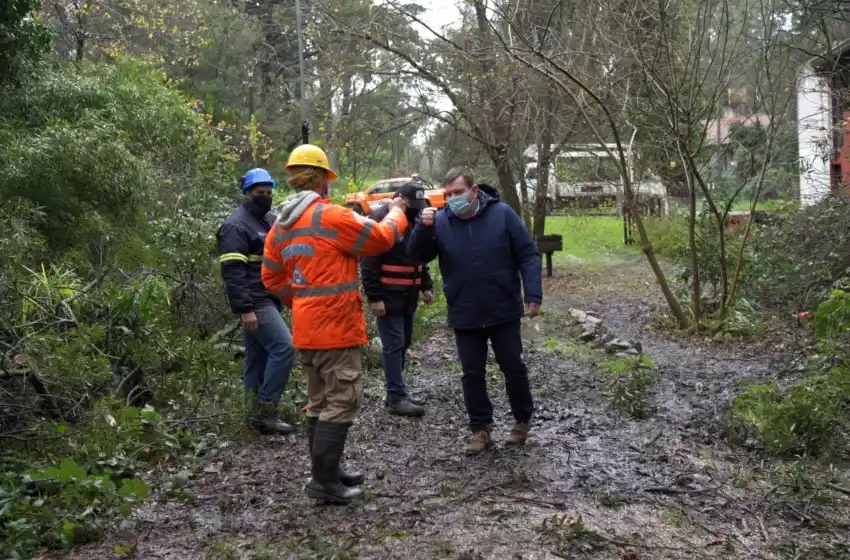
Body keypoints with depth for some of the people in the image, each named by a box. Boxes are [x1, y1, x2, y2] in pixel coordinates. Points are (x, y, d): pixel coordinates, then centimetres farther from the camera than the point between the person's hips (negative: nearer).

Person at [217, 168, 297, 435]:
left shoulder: (271, 220, 17)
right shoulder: (236, 226, -11)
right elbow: (232, 272, -19)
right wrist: (245, 309, -24)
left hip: (268, 300, 9)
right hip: (255, 303, -9)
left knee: (258, 358, 11)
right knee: (284, 347, -16)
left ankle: (257, 413, 17)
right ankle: (265, 411, -10)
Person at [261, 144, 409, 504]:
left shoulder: (280, 226, 9)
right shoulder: (331, 216, -15)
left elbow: (272, 279, 14)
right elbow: (382, 238, -5)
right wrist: (397, 213, 13)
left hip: (305, 328, 9)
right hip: (335, 327, -8)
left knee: (320, 402, 17)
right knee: (342, 403, -1)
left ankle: (327, 472, 27)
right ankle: (324, 482, 1)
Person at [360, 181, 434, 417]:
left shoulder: (415, 219, 12)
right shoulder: (380, 219, -13)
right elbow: (369, 263, -16)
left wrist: (426, 286, 16)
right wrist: (374, 297, -19)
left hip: (408, 295, 8)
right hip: (388, 296, -8)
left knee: (403, 344, 11)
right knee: (394, 345, -6)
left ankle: (396, 393, 20)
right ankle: (397, 397, -1)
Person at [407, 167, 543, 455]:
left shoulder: (502, 214, -8)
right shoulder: (440, 222, -3)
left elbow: (528, 255, -5)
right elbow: (417, 256, -8)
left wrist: (533, 294, -13)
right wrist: (423, 228, -26)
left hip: (504, 312, -1)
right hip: (464, 316, 2)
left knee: (513, 367, 10)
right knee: (472, 374, 8)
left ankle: (523, 420, 30)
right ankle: (481, 428, 20)